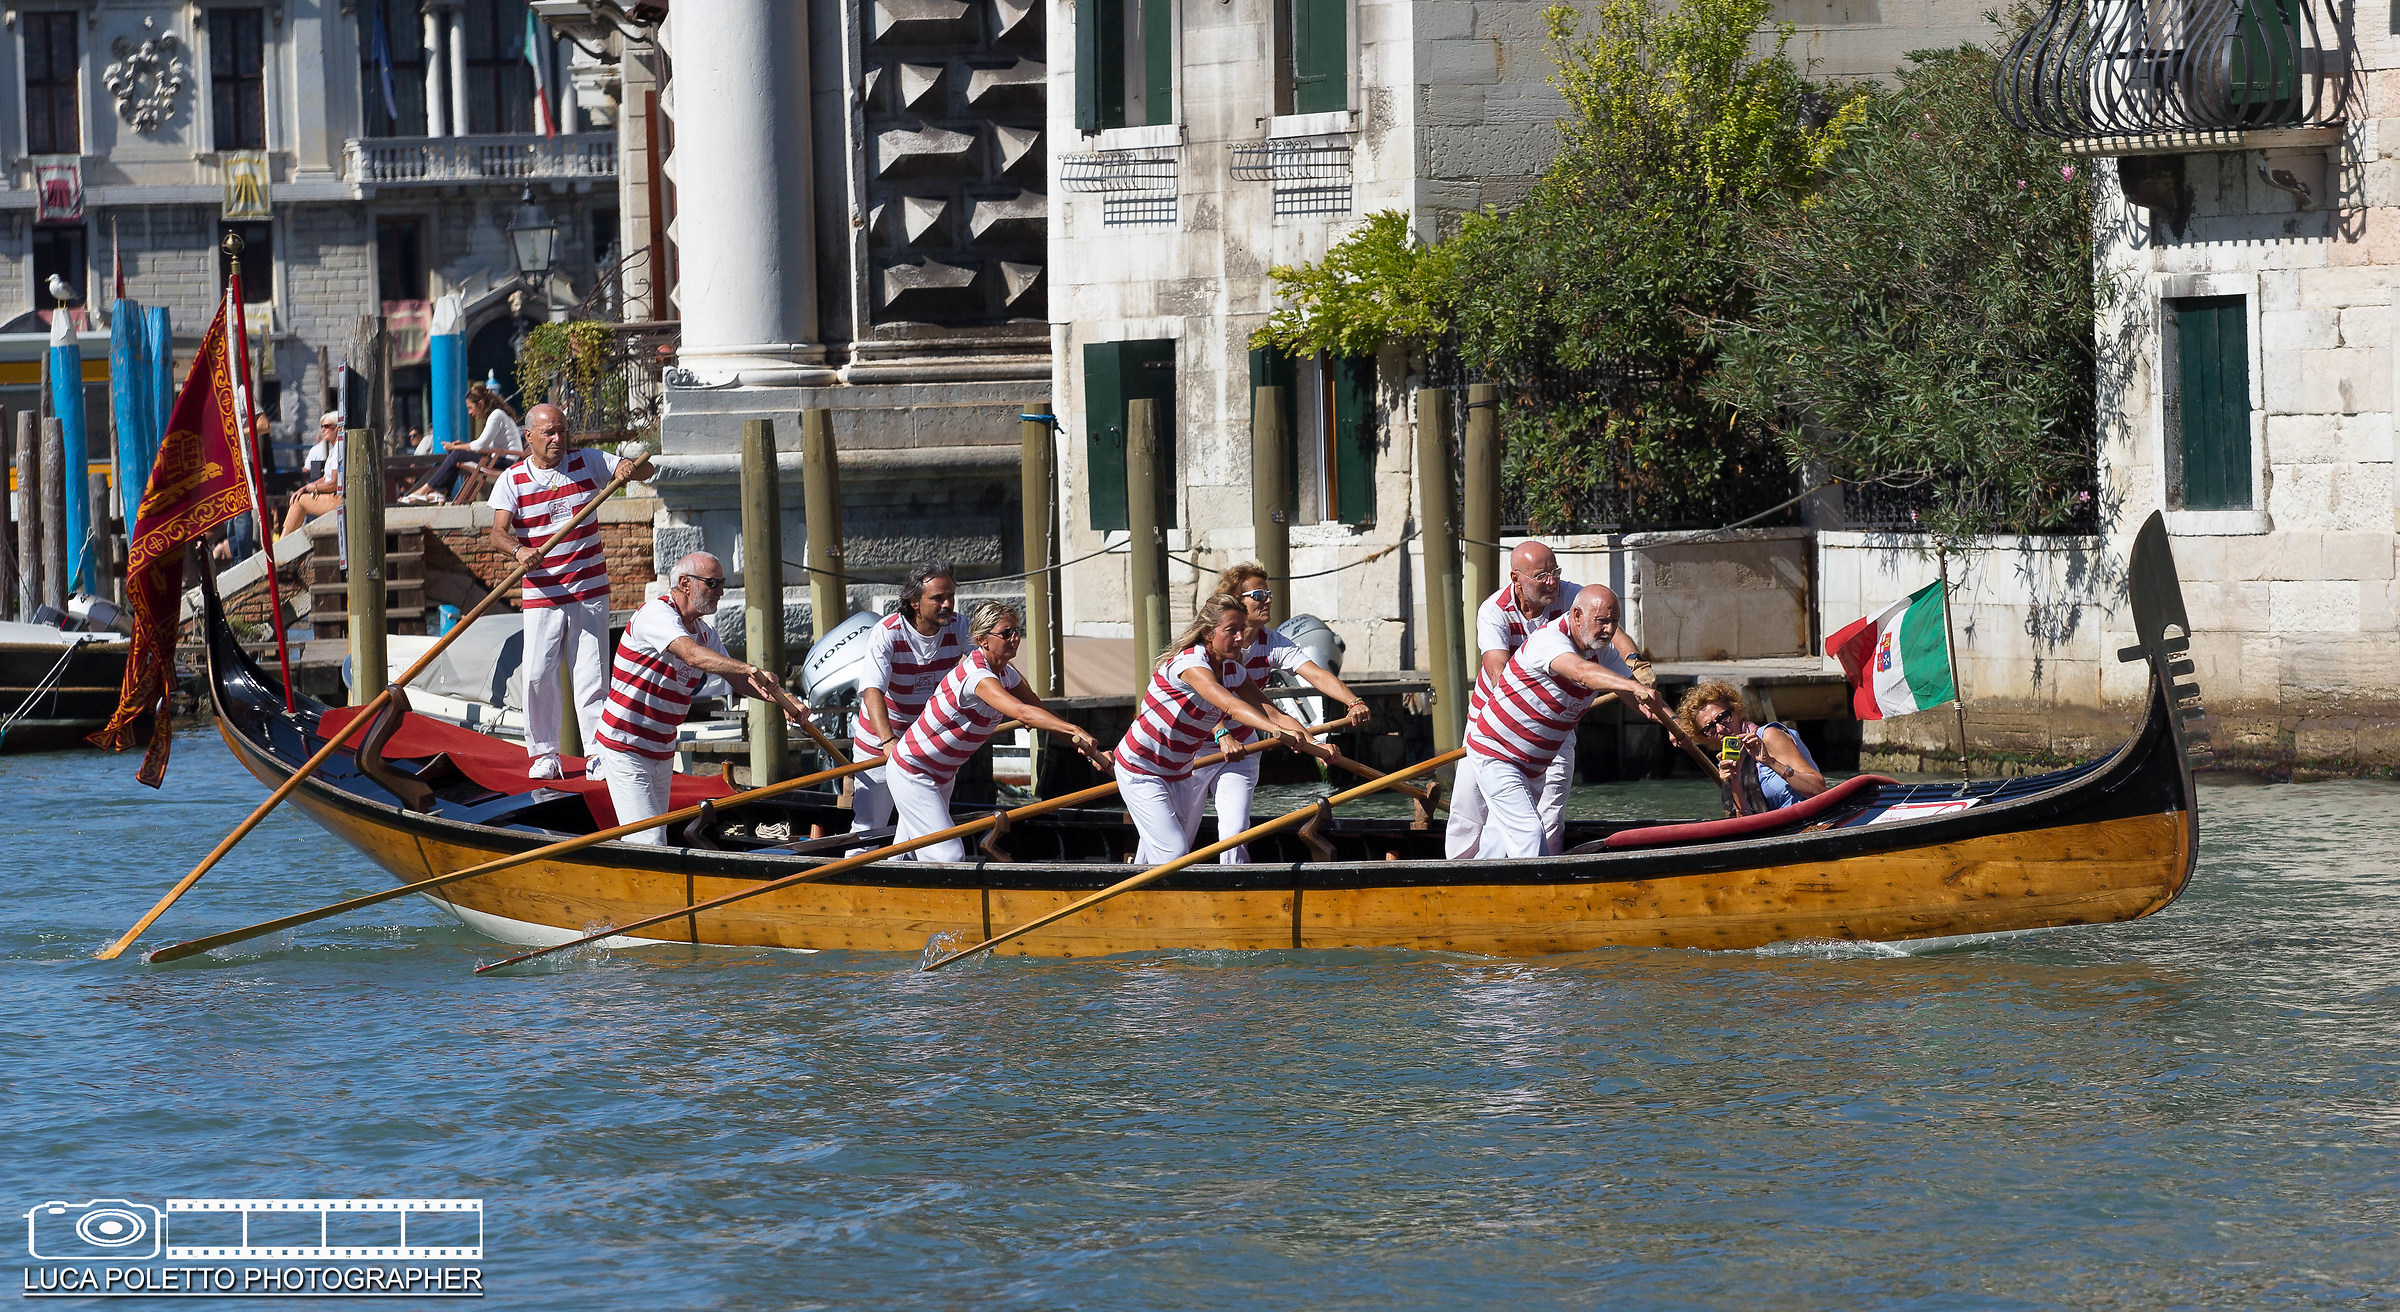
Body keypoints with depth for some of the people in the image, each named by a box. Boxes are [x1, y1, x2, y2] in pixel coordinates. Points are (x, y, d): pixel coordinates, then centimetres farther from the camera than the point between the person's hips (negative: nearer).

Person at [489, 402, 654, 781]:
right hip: (541, 593, 0)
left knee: (592, 674, -1)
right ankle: (545, 753, 9)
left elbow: (644, 469, 6)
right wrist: (518, 550, -33)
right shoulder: (512, 481, 0)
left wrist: (633, 468, -19)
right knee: (538, 675, -4)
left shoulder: (587, 463, 4)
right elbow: (498, 532, -10)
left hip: (590, 589, 0)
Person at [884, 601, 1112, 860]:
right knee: (949, 856, -16)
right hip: (912, 775, -10)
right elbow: (1022, 712, -44)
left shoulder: (1006, 674, 0)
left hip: (943, 776, 10)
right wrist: (1075, 730, -54)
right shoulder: (975, 675, -30)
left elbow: (1043, 713, 4)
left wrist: (1091, 751, -7)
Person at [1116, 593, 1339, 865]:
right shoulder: (1189, 663, -28)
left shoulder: (1233, 671, -2)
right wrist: (1276, 730, -57)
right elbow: (1230, 705, -44)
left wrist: (1317, 747, -21)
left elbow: (1271, 713, -7)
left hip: (1178, 773, 9)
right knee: (1172, 851, -17)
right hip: (1140, 770, -9)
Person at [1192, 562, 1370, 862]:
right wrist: (1222, 735, -51)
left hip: (1240, 748, 3)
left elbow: (1316, 675, -20)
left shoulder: (1273, 644, -7)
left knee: (1235, 831, -10)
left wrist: (1353, 702, -38)